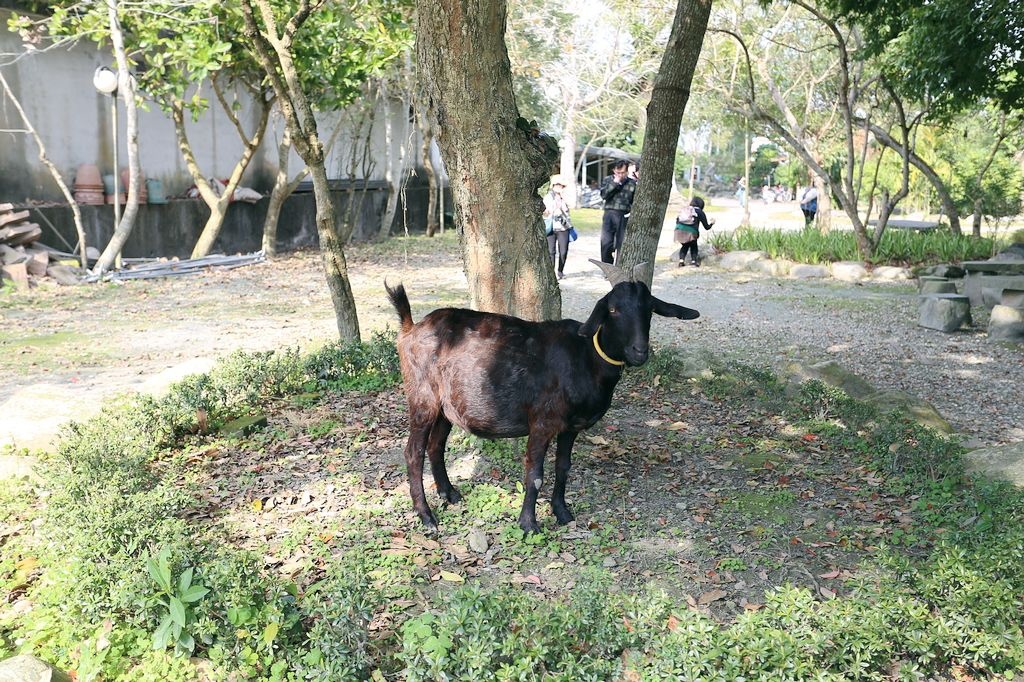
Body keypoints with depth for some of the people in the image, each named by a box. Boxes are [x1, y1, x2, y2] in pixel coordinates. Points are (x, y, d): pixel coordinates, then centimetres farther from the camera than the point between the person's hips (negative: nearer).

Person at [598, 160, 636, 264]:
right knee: (606, 244, -4)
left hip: (624, 216, -1)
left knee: (621, 245, 1)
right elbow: (603, 195, -5)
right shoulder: (607, 180, 9)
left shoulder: (632, 183, 6)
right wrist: (615, 183, -8)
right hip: (609, 214, 1)